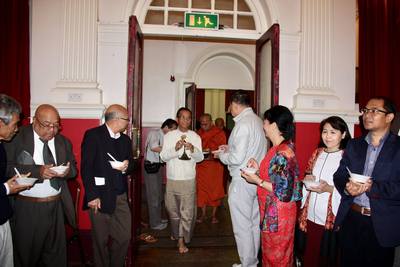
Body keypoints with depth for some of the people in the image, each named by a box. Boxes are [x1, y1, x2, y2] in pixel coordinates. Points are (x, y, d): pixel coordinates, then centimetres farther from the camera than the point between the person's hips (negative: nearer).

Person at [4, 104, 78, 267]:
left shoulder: (63, 141, 9)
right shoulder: (17, 137, -7)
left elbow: (74, 169, 12)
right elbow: (8, 168, -16)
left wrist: (68, 171, -11)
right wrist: (38, 171, -26)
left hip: (56, 206, 4)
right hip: (27, 208, -3)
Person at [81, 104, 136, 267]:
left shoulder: (125, 139, 12)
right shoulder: (93, 135, -7)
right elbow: (86, 167, -11)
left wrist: (126, 166, -6)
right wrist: (92, 196, -15)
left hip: (121, 197, 6)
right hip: (100, 197, -5)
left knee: (124, 237, 9)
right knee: (101, 240, 7)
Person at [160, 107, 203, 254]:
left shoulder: (195, 136, 0)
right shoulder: (169, 136, 0)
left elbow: (200, 157, -3)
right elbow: (163, 156, -8)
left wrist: (192, 149, -23)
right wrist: (175, 148, -24)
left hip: (189, 180, -1)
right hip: (172, 179, 1)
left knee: (188, 211, 0)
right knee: (173, 210, 17)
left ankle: (181, 240, 14)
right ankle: (175, 232, 42)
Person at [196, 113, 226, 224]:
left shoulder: (219, 133, -4)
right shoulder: (199, 133, 7)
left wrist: (212, 155, -20)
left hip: (215, 165, -3)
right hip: (201, 165, 3)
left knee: (215, 190, 4)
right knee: (201, 189, 6)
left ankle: (214, 215, 18)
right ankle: (203, 214, 20)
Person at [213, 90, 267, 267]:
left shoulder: (243, 124, -19)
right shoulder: (257, 120, 9)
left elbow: (236, 158, -23)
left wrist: (221, 155, -5)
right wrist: (230, 148, 14)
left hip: (242, 181, -9)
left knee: (242, 226, 5)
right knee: (254, 223, 19)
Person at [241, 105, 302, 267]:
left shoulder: (283, 153, -24)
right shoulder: (280, 148, 6)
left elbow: (284, 192, -25)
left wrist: (258, 181, -20)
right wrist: (259, 168, 2)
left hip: (278, 215, -9)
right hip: (272, 212, 9)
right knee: (271, 254, 23)